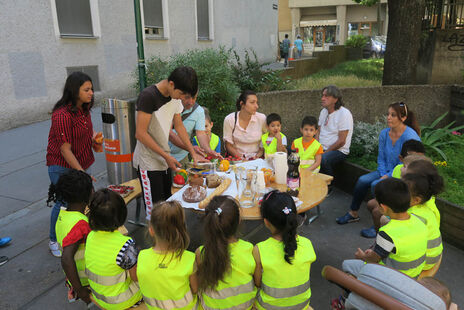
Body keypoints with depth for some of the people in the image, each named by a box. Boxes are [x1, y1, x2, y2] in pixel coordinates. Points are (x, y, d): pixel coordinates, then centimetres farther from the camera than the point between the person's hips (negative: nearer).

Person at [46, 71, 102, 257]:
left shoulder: (84, 109, 3)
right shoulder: (62, 115, -24)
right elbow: (65, 150, -24)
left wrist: (94, 136, 2)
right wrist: (81, 173, -23)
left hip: (82, 163, 8)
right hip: (62, 167, -8)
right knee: (64, 203, 0)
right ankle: (54, 241, 22)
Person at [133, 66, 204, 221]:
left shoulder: (175, 97, 3)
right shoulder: (148, 96, -20)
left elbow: (179, 126, 12)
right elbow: (140, 134, -21)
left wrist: (193, 153, 5)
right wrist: (167, 156, -19)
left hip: (165, 160, 7)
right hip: (148, 163, -7)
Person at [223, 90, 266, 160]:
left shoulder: (262, 118, -5)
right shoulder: (229, 120, -7)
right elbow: (229, 145, 0)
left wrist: (258, 156, -8)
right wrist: (242, 158, -13)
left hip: (257, 159, 0)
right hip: (237, 159, 0)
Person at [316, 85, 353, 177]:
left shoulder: (344, 114, -14)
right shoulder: (323, 111, 12)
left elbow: (341, 141, -17)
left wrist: (325, 152, -15)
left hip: (339, 150, -7)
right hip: (321, 148, 7)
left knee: (323, 159, -36)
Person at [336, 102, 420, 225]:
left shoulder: (410, 137, -21)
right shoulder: (384, 133, 0)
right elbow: (381, 159, 7)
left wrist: (387, 177, -18)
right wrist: (383, 175, -7)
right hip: (386, 171, 7)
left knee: (376, 185, -27)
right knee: (362, 180, -13)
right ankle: (353, 214, 4)